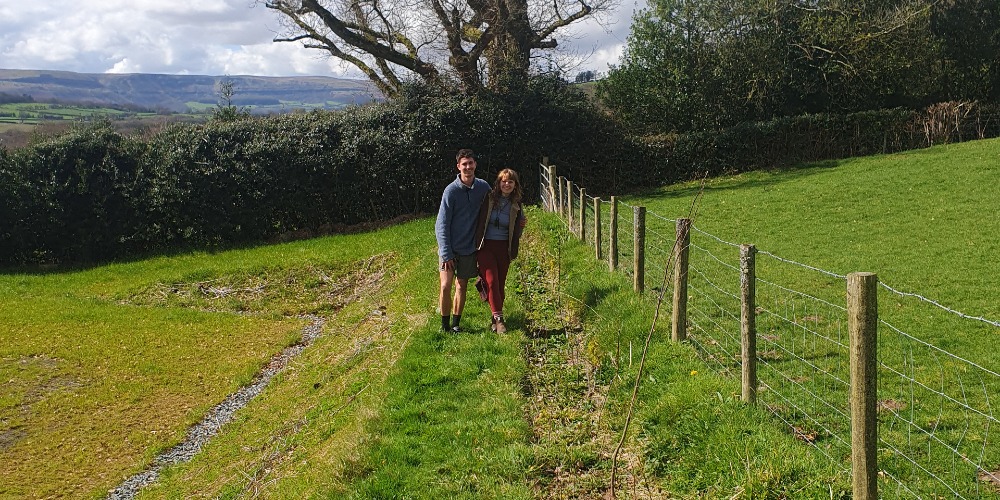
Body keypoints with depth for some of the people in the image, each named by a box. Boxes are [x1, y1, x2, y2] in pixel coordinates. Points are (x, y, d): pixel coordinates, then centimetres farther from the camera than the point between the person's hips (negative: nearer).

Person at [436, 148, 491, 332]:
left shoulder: (484, 187, -2)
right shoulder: (451, 191, -13)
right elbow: (441, 225, -11)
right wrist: (446, 254, -15)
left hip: (469, 248, 3)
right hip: (450, 249, -3)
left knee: (461, 286, 10)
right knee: (445, 286, -5)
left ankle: (456, 323, 22)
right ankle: (444, 324, 10)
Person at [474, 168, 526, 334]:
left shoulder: (516, 205, 5)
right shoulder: (488, 199, -3)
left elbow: (516, 233, 12)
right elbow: (476, 220, 1)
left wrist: (522, 225, -7)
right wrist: (475, 243, -3)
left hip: (504, 248, 3)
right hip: (485, 246, -3)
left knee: (500, 284, 6)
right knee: (492, 281, -15)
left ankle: (495, 319, 17)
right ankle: (499, 318, -13)